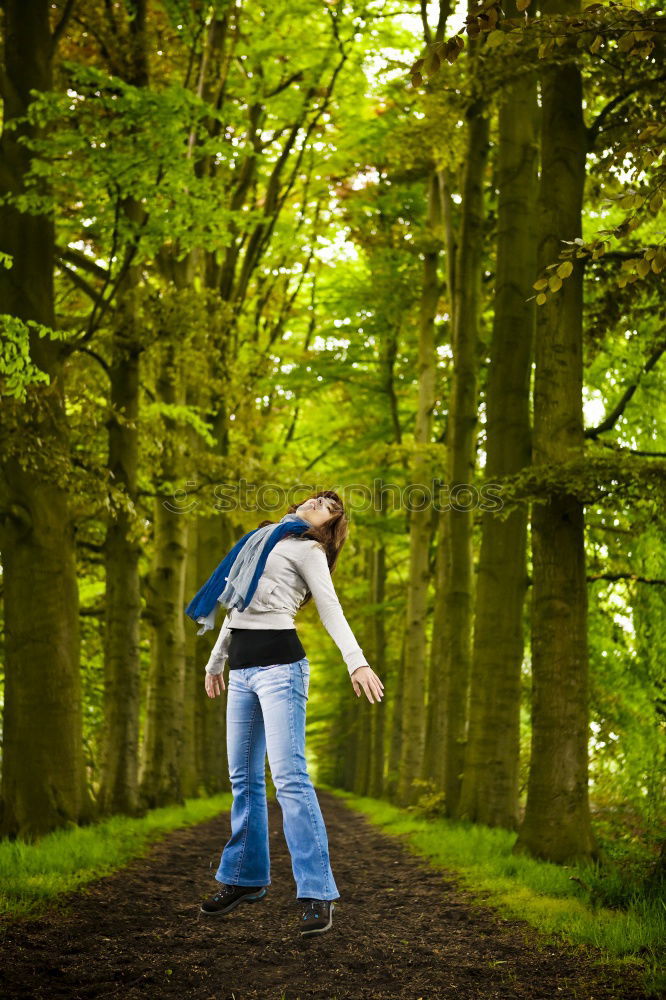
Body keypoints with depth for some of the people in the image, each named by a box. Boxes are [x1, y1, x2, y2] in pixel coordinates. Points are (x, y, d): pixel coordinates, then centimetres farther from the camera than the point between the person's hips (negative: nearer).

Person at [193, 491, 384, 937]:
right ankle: (247, 877, 19)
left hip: (279, 665, -7)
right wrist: (216, 661, 33)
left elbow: (331, 610, -7)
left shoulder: (307, 550, 4)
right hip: (241, 669, 7)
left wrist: (357, 661, -21)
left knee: (289, 775, -15)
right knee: (244, 778, 9)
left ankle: (318, 894, -18)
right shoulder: (260, 541, 23)